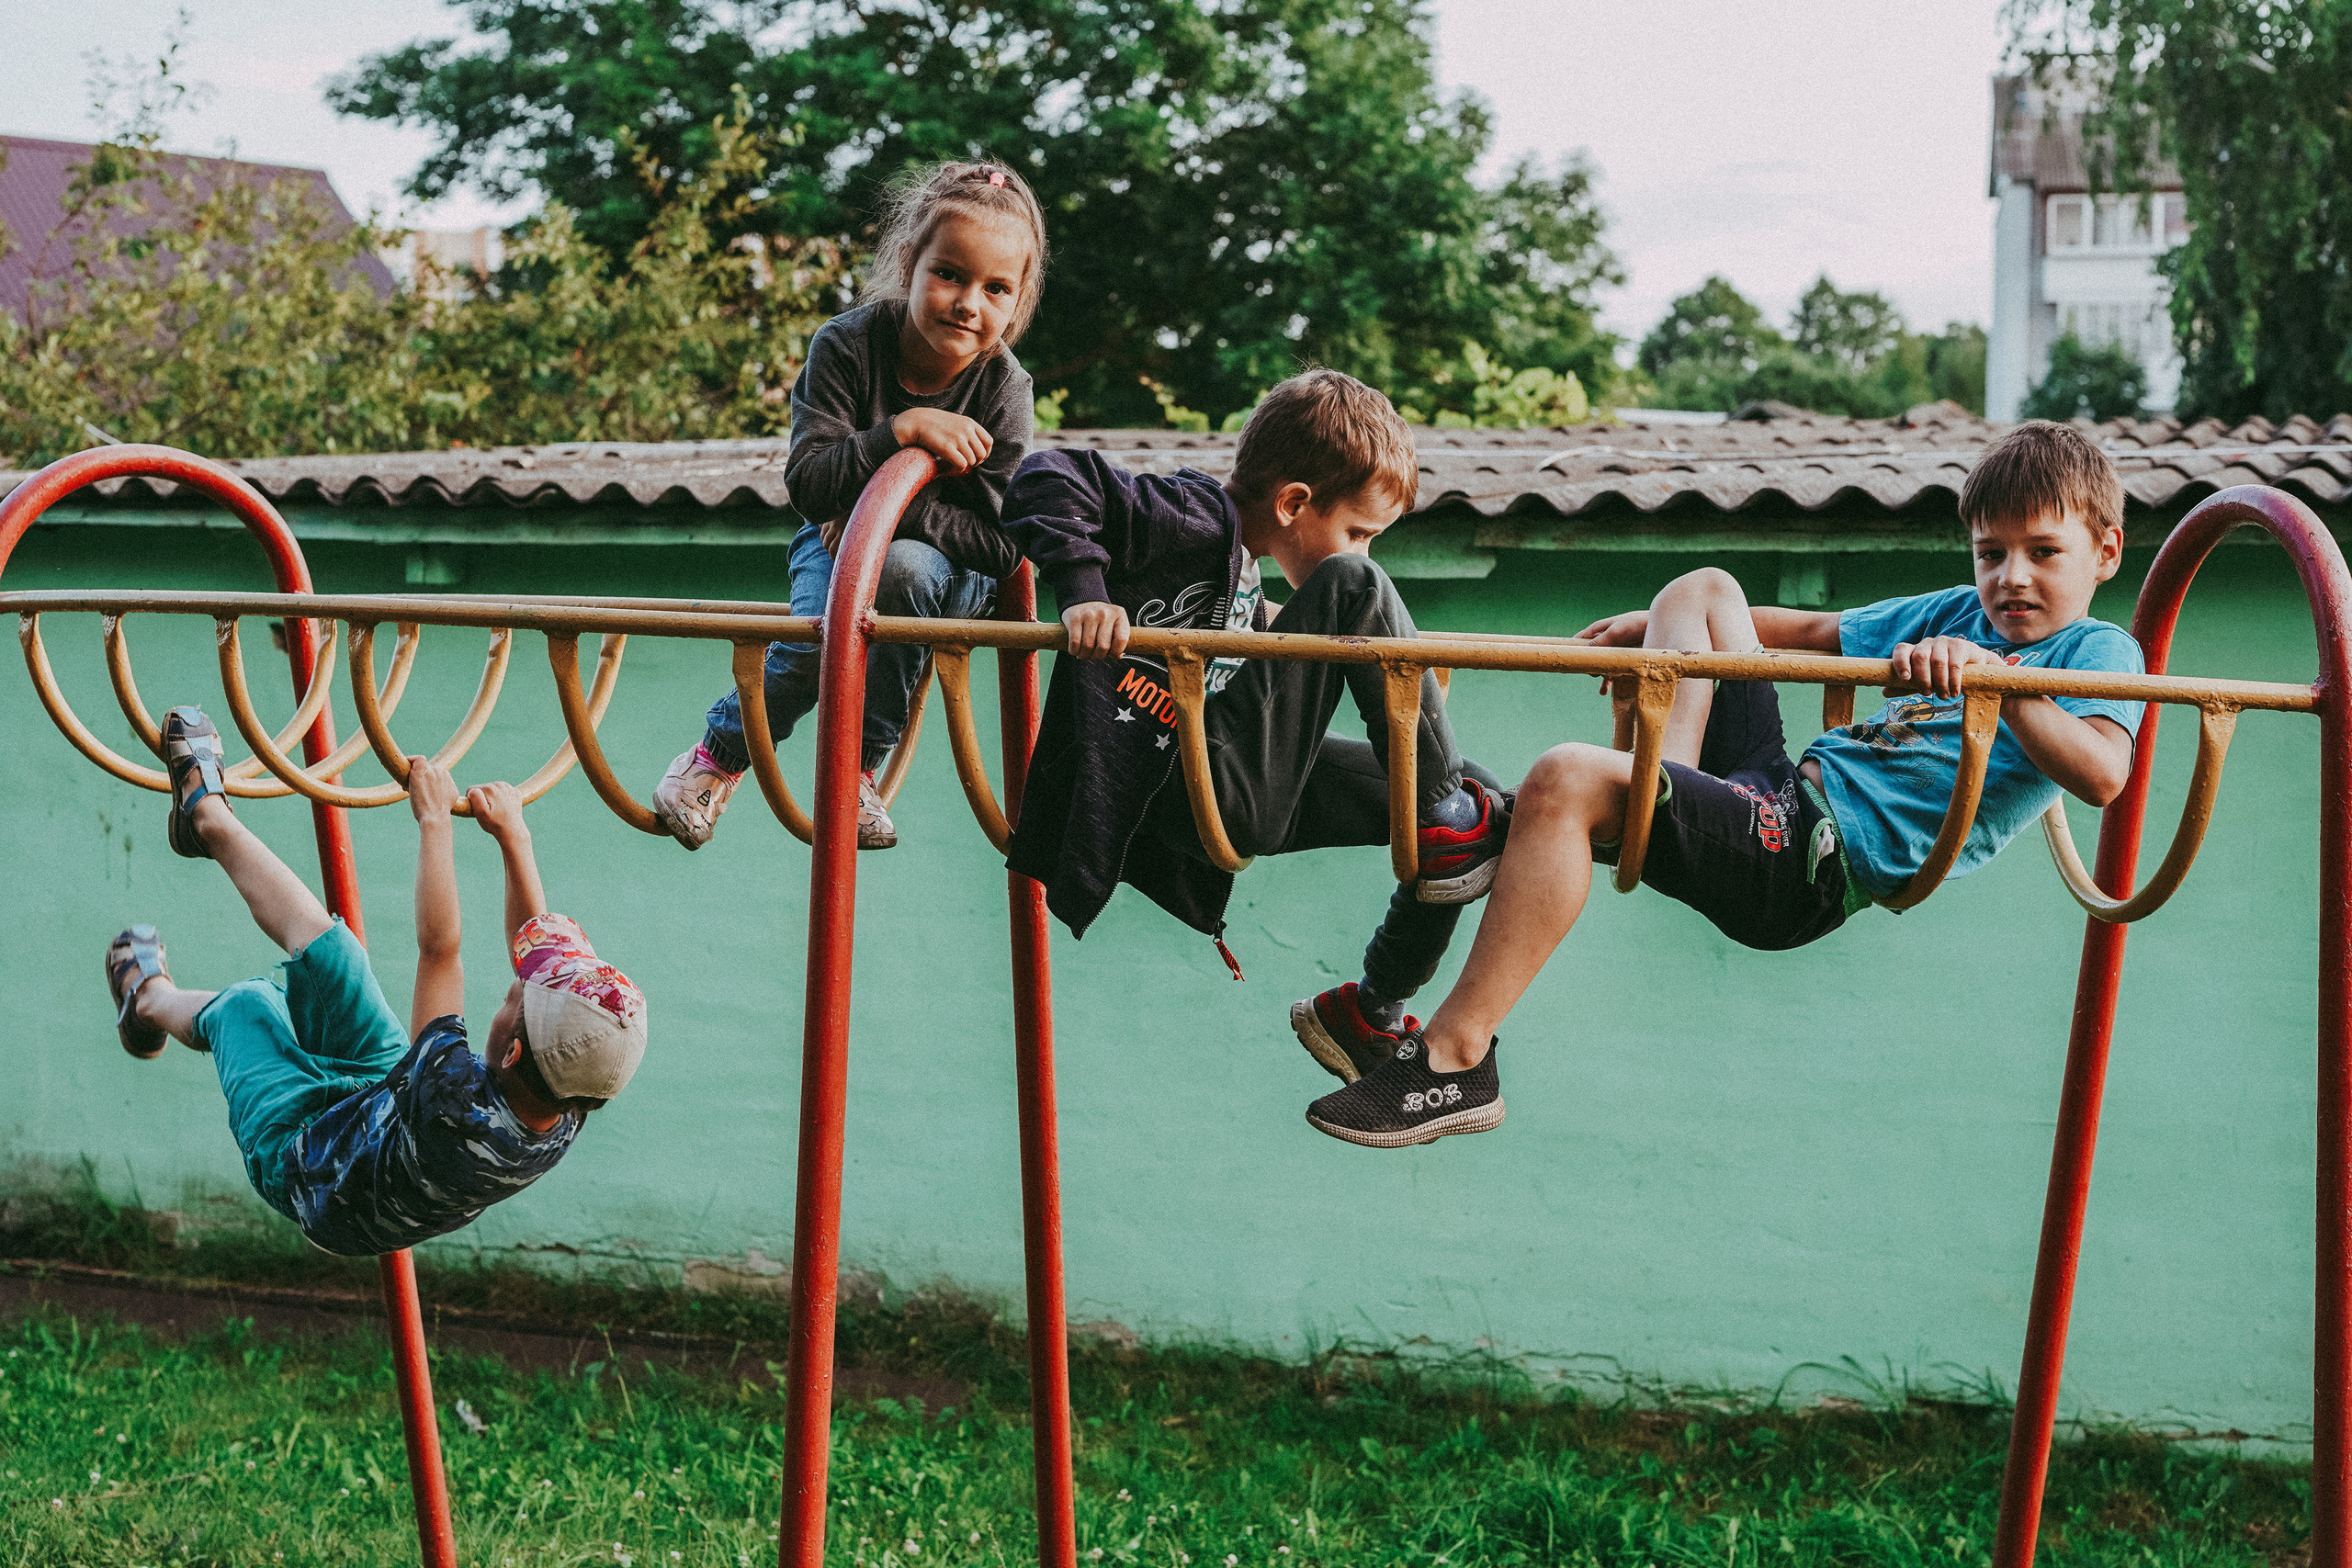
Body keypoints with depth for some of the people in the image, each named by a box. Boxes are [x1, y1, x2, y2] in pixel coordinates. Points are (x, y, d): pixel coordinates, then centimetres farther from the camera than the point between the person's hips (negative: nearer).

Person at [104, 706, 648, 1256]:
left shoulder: (458, 1112, -49)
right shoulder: (565, 1114, -31)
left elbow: (438, 950, -43)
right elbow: (540, 955, -16)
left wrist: (434, 818, -35)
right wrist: (513, 838, -13)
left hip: (302, 1164, -5)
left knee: (244, 1003, 18)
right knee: (322, 943, 3)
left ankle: (152, 998, 54)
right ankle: (209, 818, 27)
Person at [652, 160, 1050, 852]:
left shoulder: (1004, 388, -20)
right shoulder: (848, 345, -21)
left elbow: (1002, 541, -22)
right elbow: (807, 483, -27)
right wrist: (902, 430, -39)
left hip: (948, 565, 0)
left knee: (903, 569, -36)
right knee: (821, 629, -30)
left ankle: (859, 766, -17)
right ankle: (719, 755, 2)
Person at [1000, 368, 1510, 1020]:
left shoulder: (1244, 574, 20)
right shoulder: (1196, 518, -9)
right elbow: (1049, 480, -18)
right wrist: (1083, 594, -27)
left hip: (1233, 796, 10)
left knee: (1478, 802, 11)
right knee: (1352, 587, -16)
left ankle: (1372, 1012, 24)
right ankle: (1444, 812, -6)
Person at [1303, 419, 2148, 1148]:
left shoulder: (2096, 652, -1)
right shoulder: (1953, 614, 22)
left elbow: (2104, 774, -22)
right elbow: (1816, 631, 33)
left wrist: (1996, 681, -32)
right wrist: (1657, 623, 34)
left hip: (1817, 865, -9)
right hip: (1781, 788, 9)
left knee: (1565, 780, -30)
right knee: (1704, 588, 27)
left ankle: (1453, 1062, -26)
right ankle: (1671, 784, 1)